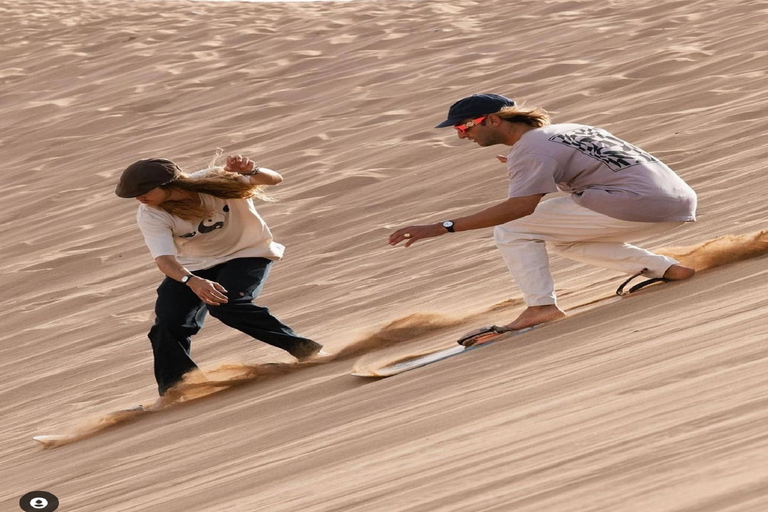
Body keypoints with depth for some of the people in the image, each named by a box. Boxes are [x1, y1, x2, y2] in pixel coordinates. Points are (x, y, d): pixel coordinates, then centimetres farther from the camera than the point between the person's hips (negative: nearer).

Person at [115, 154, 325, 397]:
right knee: (168, 323, -11)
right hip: (194, 266, 4)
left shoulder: (214, 180, -25)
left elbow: (273, 179, -28)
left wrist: (250, 171, -51)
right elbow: (163, 258, -33)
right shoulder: (150, 216, -19)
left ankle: (304, 348, -25)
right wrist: (192, 282, -52)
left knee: (225, 304, -30)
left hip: (247, 253, -4)